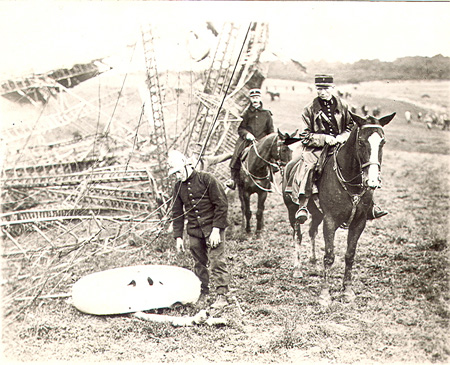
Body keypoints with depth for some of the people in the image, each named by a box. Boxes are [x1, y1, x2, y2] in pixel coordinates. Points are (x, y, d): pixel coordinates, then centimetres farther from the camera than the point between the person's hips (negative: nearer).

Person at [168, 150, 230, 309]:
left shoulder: (207, 179, -9)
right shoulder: (178, 187, 8)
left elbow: (221, 205, -10)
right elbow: (177, 213, 14)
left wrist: (216, 229, -15)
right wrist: (178, 236, 8)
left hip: (212, 226, -5)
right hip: (194, 230, 5)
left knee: (217, 261, -7)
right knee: (199, 263, 9)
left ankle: (222, 296, 0)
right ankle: (203, 293, 21)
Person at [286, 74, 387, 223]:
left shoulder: (343, 106, 9)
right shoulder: (309, 109, 1)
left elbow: (351, 127, 10)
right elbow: (305, 136, -2)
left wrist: (340, 138, -10)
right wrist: (324, 138, -17)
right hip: (317, 148, -3)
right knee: (307, 166, -32)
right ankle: (302, 206, -33)